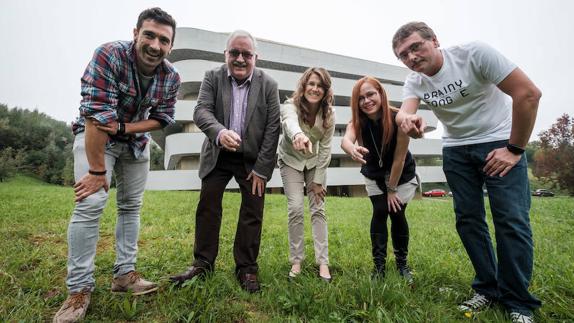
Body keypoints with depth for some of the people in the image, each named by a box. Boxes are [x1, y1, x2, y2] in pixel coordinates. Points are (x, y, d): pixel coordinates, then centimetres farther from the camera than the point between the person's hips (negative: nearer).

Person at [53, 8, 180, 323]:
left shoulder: (171, 77, -12)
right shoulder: (109, 55, -26)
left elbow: (162, 118, -7)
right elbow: (96, 117, -30)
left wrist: (122, 126, -24)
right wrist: (97, 171, -29)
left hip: (137, 140, 5)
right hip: (94, 136, -5)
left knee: (131, 206, 5)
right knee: (90, 204, -16)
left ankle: (124, 274, 17)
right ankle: (79, 288, -4)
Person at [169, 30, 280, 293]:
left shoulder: (268, 85, -7)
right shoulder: (212, 78, -4)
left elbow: (273, 128, -9)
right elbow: (201, 111, -17)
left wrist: (261, 168, -13)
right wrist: (220, 133, -40)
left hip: (253, 159, -1)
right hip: (217, 156, 2)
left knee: (252, 212, 1)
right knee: (207, 207, 3)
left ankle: (246, 268, 15)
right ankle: (203, 264, 18)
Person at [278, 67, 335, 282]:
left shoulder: (328, 114, -18)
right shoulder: (291, 105, -26)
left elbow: (325, 148, -13)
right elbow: (290, 122, -52)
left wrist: (318, 180, -13)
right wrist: (298, 135, -75)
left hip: (315, 162, 2)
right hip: (291, 160, -2)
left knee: (318, 209, -4)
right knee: (296, 208, -11)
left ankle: (323, 262, 3)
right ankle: (296, 261, 3)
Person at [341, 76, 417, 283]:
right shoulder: (358, 121, -22)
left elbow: (399, 157, -24)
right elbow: (345, 140, -46)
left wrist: (392, 189, -19)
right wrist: (352, 149, -70)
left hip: (402, 174, -1)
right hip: (374, 175, 2)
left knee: (397, 213, -4)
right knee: (380, 212, -8)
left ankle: (402, 263, 16)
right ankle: (379, 265, 2)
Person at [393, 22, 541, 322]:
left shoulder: (474, 53, -18)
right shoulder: (414, 82, -3)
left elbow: (528, 93, -19)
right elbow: (404, 110, -22)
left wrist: (514, 149, -18)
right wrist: (407, 117, -48)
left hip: (499, 143, -4)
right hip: (456, 150, 5)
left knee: (511, 219, -9)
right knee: (468, 219, 4)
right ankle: (487, 288, 19)